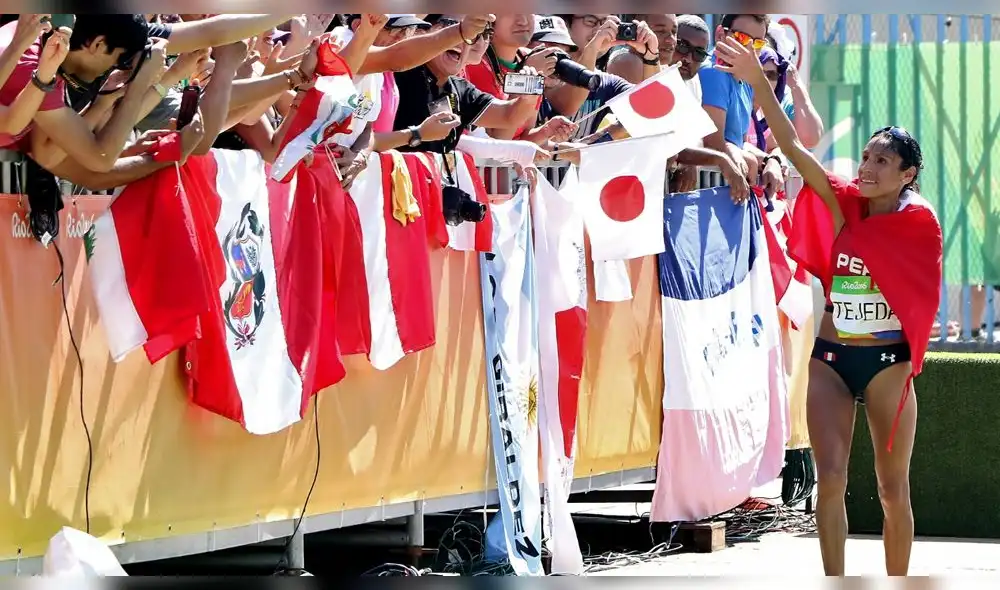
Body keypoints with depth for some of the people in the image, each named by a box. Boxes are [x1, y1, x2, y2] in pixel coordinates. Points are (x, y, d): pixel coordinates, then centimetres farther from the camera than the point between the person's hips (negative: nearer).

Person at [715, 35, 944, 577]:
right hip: (830, 358, 2)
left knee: (893, 488, 5)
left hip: (887, 361, -2)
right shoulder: (843, 207, -1)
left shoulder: (917, 223, -8)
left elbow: (920, 293, 5)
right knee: (830, 480, -2)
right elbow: (792, 146, -10)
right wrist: (758, 81, -17)